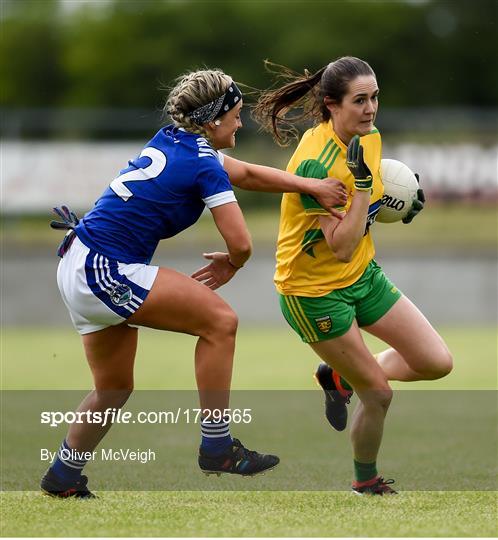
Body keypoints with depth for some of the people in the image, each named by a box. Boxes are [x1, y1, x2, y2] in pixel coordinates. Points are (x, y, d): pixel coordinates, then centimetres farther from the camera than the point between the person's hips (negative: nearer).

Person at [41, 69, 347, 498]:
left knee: (115, 389, 21)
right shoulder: (203, 163, -13)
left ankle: (63, 477, 33)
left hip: (80, 267, 9)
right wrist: (230, 265, 10)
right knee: (220, 320, -8)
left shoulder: (173, 141, 12)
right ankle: (216, 447, -5)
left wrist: (312, 186, 21)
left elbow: (246, 173, 23)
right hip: (105, 272, -9)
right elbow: (241, 243, -13)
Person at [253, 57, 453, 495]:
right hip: (314, 290, -8)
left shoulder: (369, 136, -4)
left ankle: (339, 376, 24)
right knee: (378, 394, -3)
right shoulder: (316, 162, -29)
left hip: (363, 275, 8)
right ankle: (365, 483, 25)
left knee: (437, 362, 1)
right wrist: (362, 182, -36)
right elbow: (342, 248, -31)